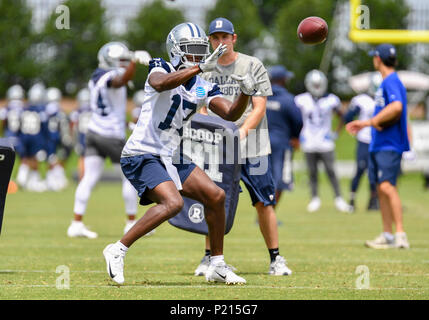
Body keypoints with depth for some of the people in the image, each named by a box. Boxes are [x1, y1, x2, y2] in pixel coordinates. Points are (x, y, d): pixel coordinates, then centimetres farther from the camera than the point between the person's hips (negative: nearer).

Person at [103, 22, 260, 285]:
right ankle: (118, 250, -18)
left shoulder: (202, 88, 9)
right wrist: (200, 68, -40)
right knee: (173, 203, -28)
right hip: (142, 155, -8)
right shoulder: (162, 69, -8)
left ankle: (218, 266, 17)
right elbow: (159, 84, -34)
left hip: (170, 158, 8)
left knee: (216, 196, 4)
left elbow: (231, 114, 1)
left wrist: (245, 93, -19)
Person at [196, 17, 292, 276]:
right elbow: (204, 109, 15)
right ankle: (210, 257, 10)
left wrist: (242, 130, -20)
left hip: (251, 146, -3)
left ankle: (276, 259, 4)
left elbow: (259, 107, -5)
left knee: (264, 203, -2)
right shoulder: (206, 71, 11)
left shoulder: (253, 66, 0)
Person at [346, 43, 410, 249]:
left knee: (387, 186, -19)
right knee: (381, 189, 11)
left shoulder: (392, 81, -13)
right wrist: (365, 123, 25)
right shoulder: (386, 82, 18)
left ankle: (400, 234, -23)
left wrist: (373, 121, -18)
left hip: (390, 145, -10)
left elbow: (396, 107, -29)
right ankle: (387, 236, 15)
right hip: (378, 145, 10)